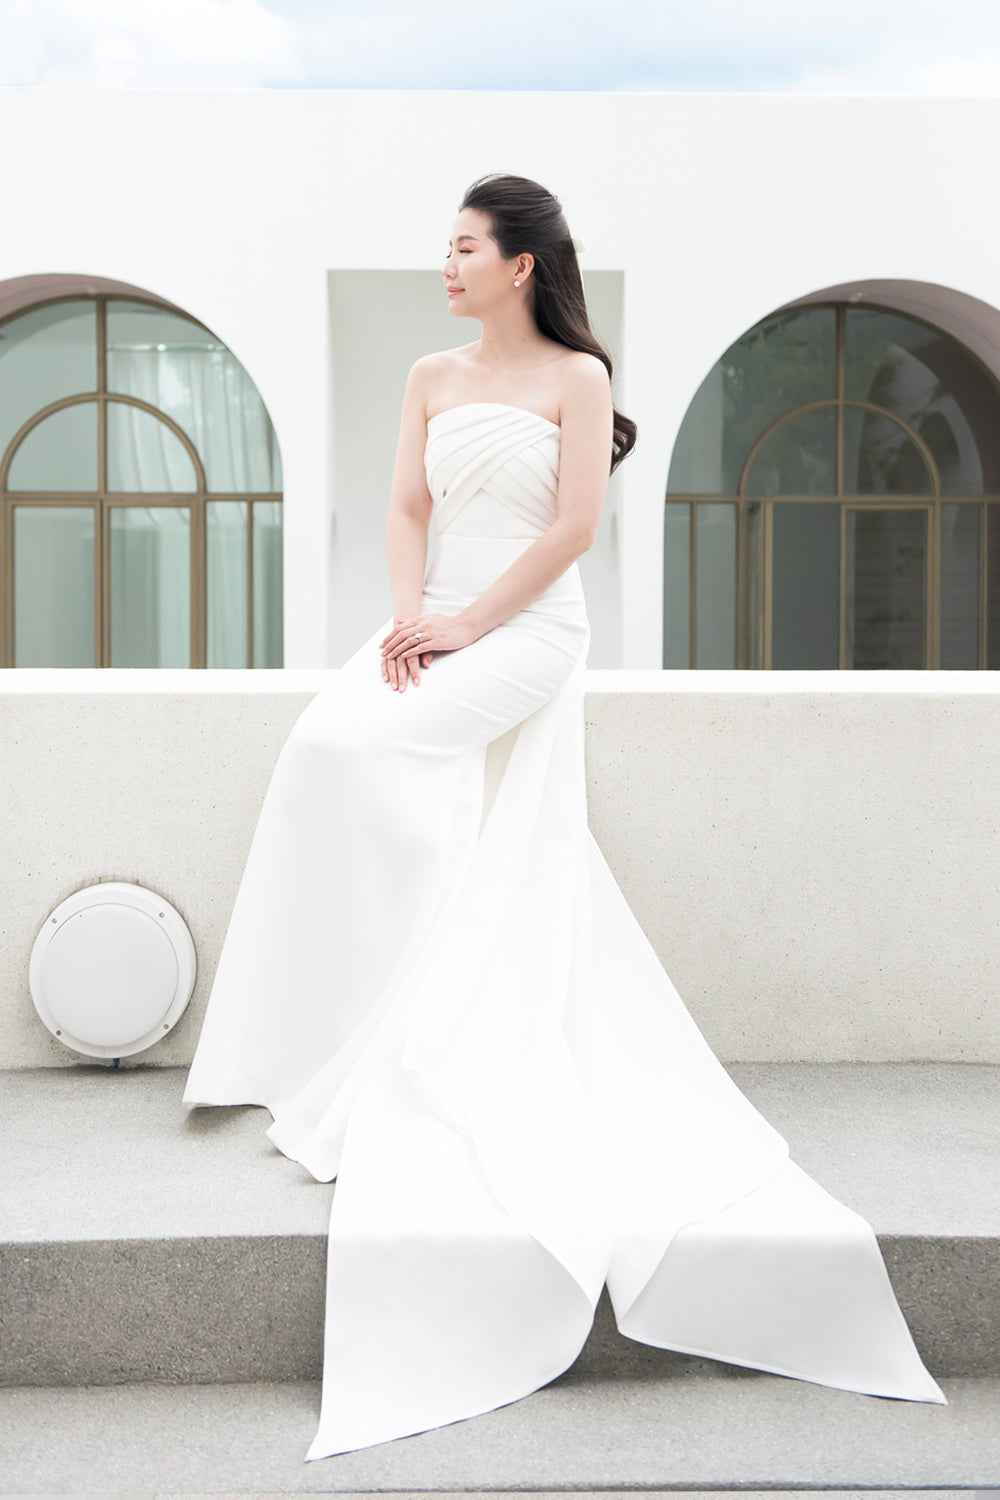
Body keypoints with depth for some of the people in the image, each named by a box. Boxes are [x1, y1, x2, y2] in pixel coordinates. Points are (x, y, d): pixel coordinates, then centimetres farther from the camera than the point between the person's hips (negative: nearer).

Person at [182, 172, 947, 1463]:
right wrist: (409, 613, -7)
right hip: (442, 624, 5)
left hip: (532, 630, -5)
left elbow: (573, 528, -7)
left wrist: (468, 624, -13)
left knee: (360, 748, -26)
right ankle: (354, 1044, -8)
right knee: (328, 747, -20)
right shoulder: (432, 377, 18)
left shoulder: (577, 374, 2)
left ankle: (368, 1060, -15)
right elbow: (407, 510, 11)